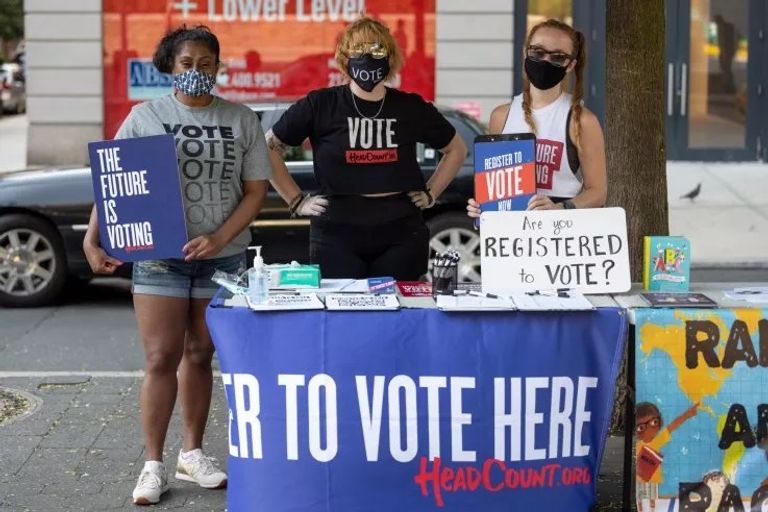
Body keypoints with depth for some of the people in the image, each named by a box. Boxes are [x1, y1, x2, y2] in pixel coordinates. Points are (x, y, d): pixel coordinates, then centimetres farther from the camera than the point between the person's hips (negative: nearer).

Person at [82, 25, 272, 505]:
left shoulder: (241, 119, 5)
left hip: (223, 257, 2)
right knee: (161, 359, -3)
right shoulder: (145, 117, 2)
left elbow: (256, 190, 2)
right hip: (158, 255, -2)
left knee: (200, 356, 12)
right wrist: (92, 238, -13)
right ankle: (153, 466, 5)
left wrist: (219, 238, -12)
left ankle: (193, 454, 24)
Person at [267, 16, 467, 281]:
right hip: (337, 234, -1)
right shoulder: (320, 105, 0)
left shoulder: (412, 108, 6)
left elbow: (457, 150, 21)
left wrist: (430, 194, 12)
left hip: (401, 233, 2)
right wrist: (296, 201, 2)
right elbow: (268, 148, 5)